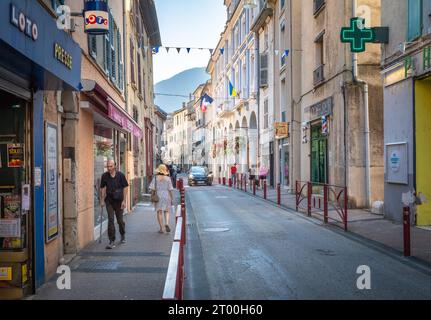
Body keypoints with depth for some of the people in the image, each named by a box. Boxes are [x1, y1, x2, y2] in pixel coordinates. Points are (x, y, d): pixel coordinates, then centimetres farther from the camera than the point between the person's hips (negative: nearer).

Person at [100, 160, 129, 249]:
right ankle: (112, 241, -2)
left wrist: (124, 201, -5)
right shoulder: (104, 176, -2)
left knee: (120, 220, 9)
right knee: (110, 220, -6)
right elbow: (103, 188, 7)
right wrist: (102, 200, 4)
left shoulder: (120, 175, -6)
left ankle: (123, 235, 37)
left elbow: (124, 188, -2)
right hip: (109, 201, 1)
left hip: (119, 201, -1)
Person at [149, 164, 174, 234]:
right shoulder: (168, 178, -4)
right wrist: (172, 199, 3)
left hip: (158, 196, 0)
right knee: (167, 211, 14)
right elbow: (170, 189, -5)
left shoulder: (155, 178, -4)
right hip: (166, 196, 0)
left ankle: (162, 228, 7)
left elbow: (152, 188, -8)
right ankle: (167, 224, -9)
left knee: (159, 212, 6)